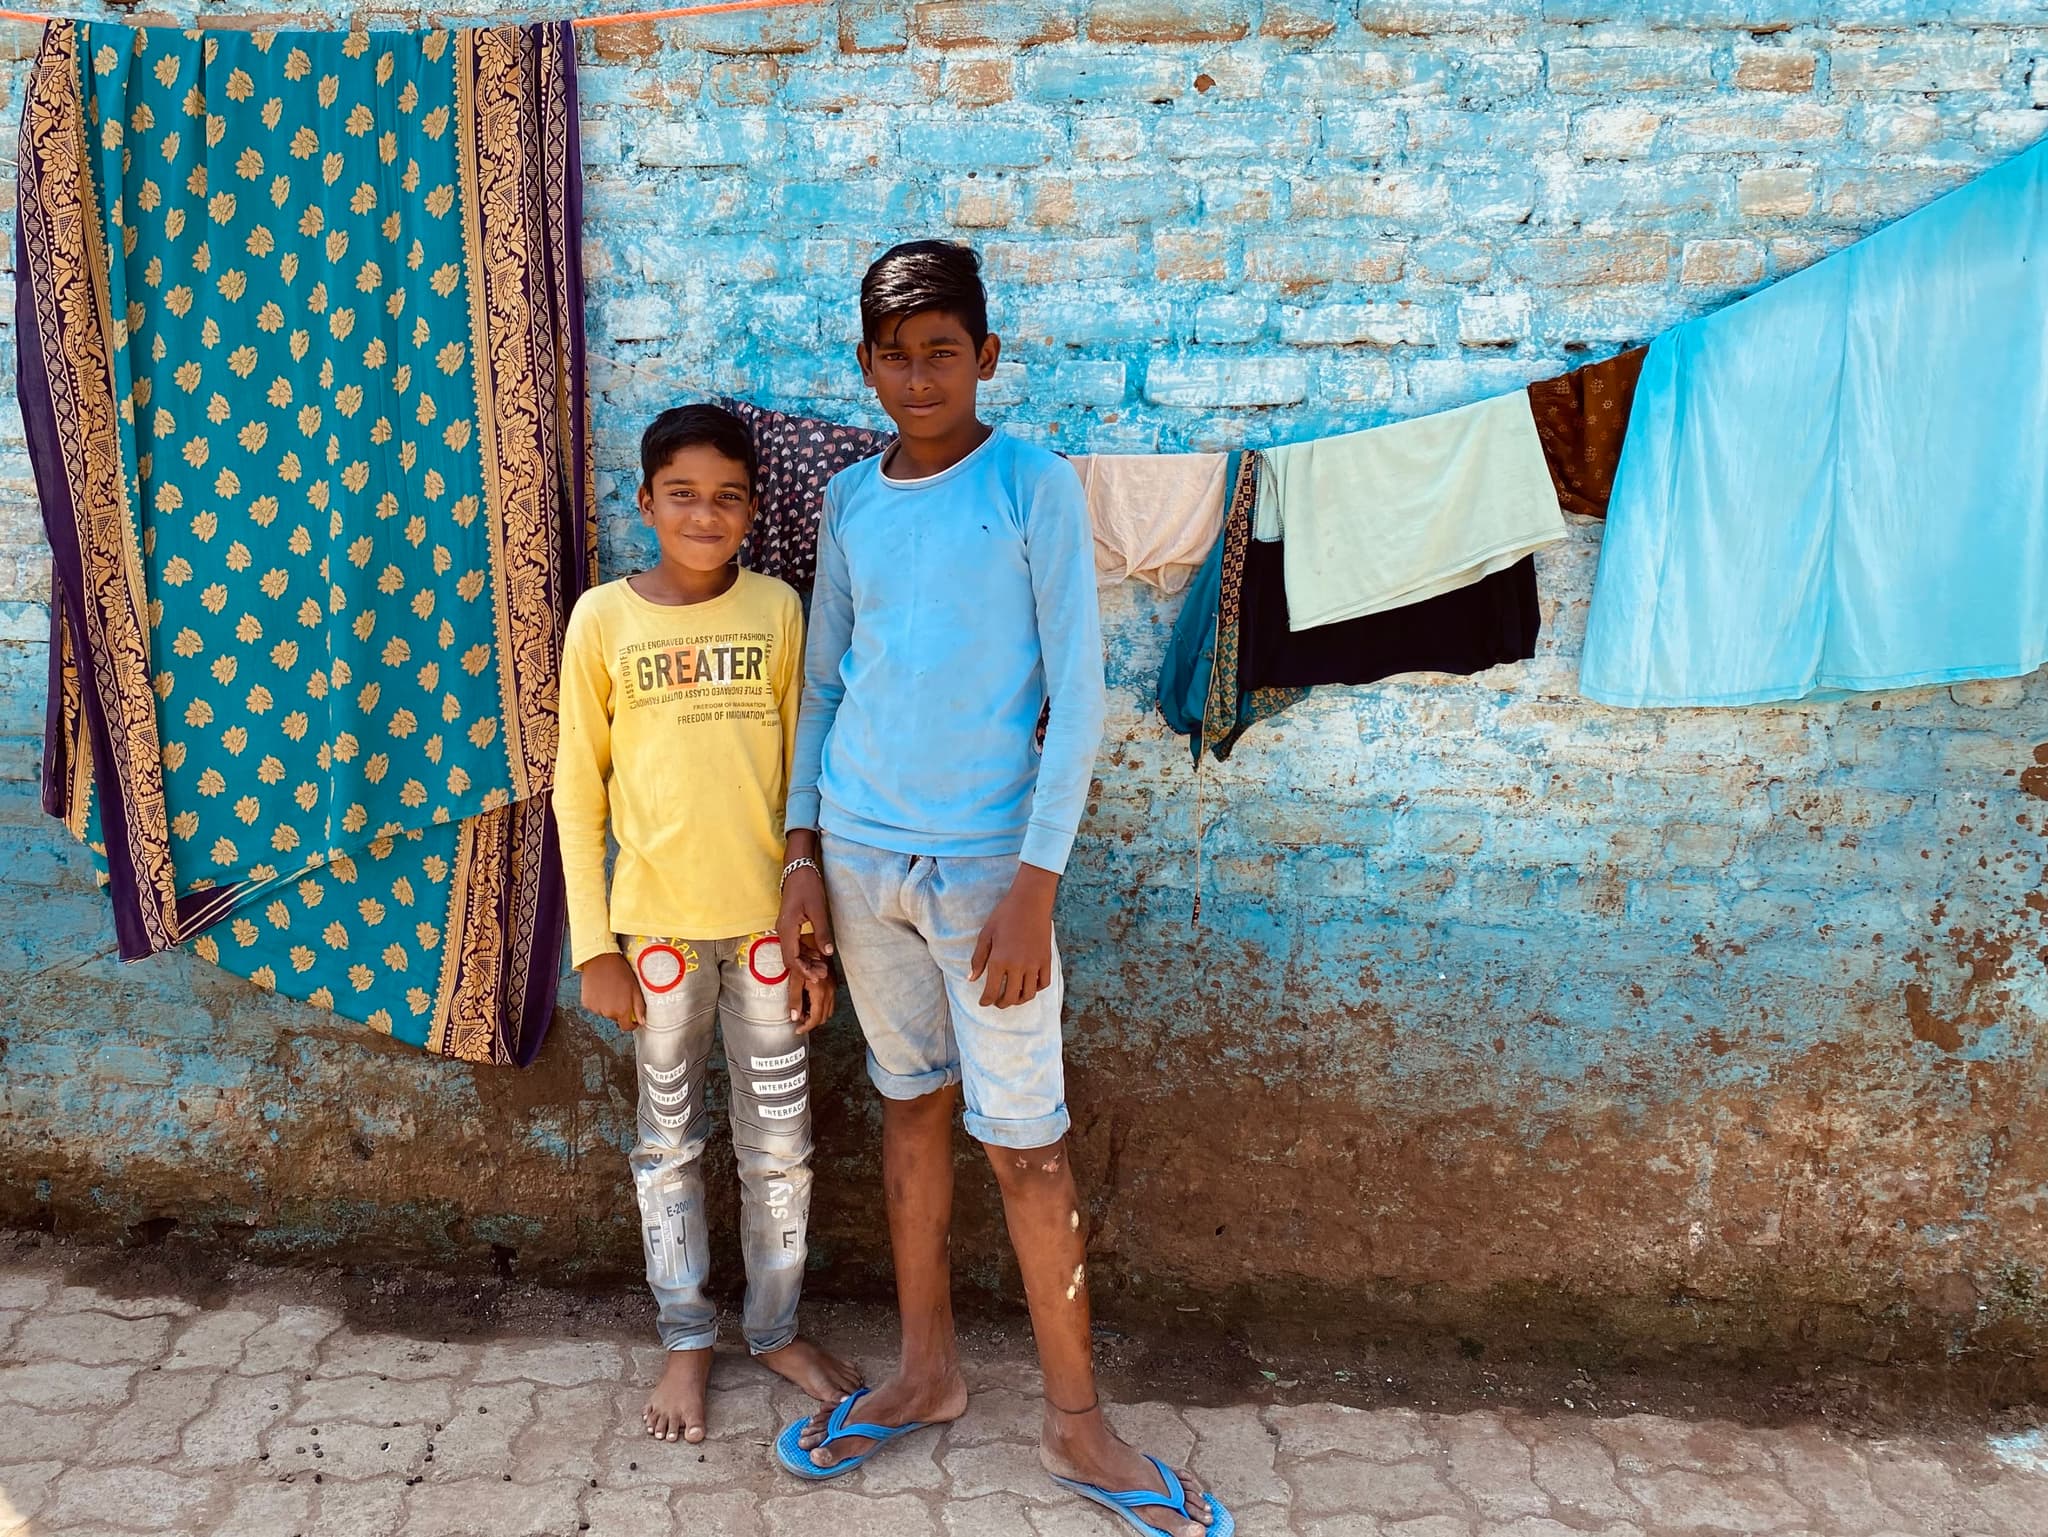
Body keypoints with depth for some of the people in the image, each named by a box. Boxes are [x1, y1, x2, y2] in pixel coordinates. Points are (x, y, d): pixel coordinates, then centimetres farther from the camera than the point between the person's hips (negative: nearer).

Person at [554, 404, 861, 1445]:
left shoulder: (777, 610, -1)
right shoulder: (605, 618, -3)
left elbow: (803, 776, 3)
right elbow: (577, 790, 0)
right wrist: (594, 948, -3)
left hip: (767, 919, 1)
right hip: (656, 924, -1)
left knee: (779, 1142, 10)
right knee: (669, 1142, 12)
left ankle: (778, 1329, 29)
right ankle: (686, 1340, 29)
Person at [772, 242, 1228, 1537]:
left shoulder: (1035, 487, -8)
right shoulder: (850, 499, 6)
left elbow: (1076, 695, -10)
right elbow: (824, 682, 13)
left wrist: (1035, 881, -15)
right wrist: (803, 852, 7)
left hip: (983, 860, -4)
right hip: (861, 854, 4)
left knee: (1025, 1139, 1)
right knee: (910, 1104, 15)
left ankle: (1076, 1421, 16)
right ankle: (928, 1373, 30)